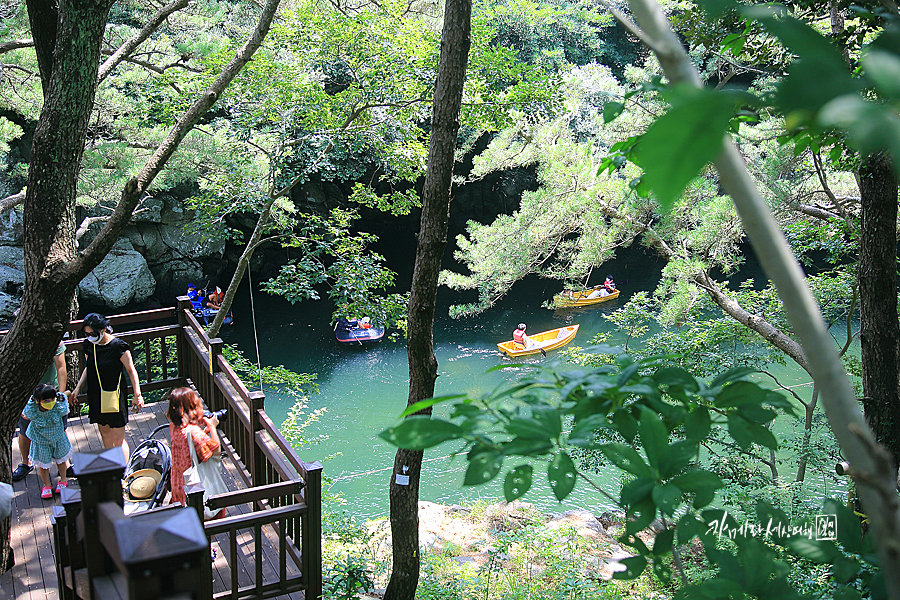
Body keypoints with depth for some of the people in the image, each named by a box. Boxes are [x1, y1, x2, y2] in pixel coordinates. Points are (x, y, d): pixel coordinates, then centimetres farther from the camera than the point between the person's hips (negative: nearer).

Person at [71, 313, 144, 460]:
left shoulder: (118, 346, -17)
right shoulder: (89, 346, 0)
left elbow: (131, 371, -11)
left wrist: (137, 395, -14)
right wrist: (77, 389, 11)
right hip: (96, 396, 6)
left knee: (118, 438, -3)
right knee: (104, 433, 17)